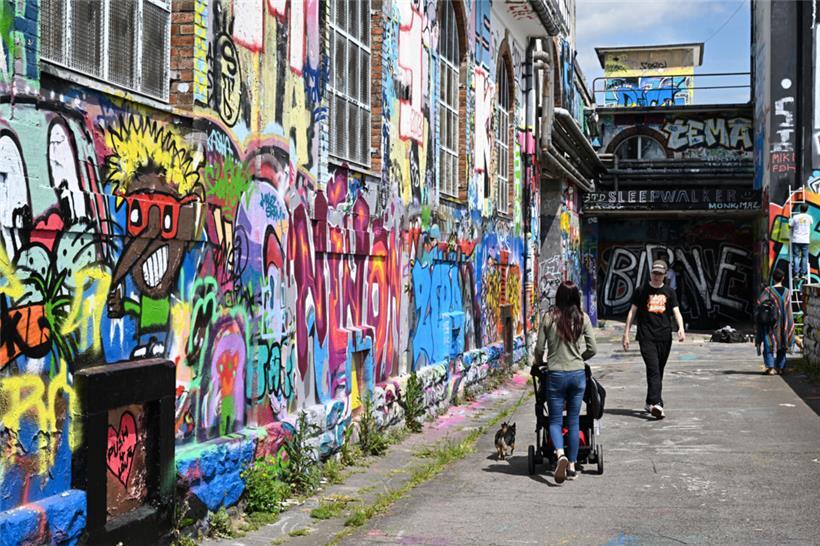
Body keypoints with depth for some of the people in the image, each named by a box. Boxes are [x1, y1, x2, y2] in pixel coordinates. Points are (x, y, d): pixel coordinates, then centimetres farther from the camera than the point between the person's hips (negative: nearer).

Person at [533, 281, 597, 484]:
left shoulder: (549, 317, -6)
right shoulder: (583, 318, -2)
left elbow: (539, 348, -3)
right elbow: (593, 349, 0)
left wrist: (538, 363, 19)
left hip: (556, 375, -2)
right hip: (578, 374, 2)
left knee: (555, 420, 6)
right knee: (574, 421, 12)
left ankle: (560, 454, -20)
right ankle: (572, 465, 14)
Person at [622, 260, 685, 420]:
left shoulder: (669, 292, 11)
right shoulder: (641, 291, 5)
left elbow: (676, 312, 4)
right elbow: (632, 312, 8)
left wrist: (681, 328, -16)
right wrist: (626, 334, 4)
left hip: (665, 338, 3)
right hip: (646, 337, -3)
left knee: (658, 372, 10)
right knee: (653, 370, -16)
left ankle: (650, 403, 24)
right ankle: (656, 404, -26)